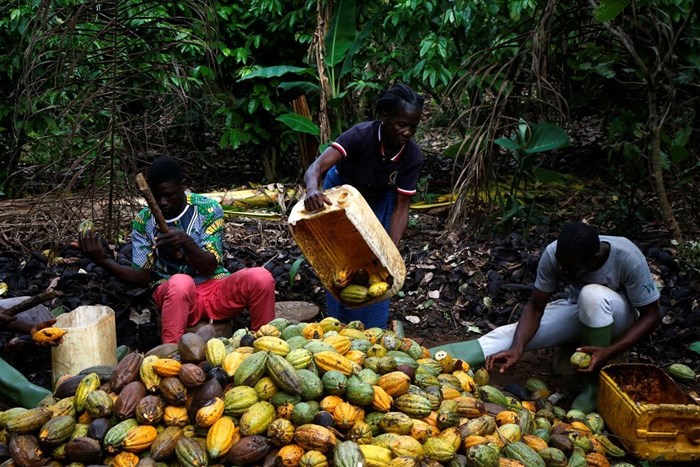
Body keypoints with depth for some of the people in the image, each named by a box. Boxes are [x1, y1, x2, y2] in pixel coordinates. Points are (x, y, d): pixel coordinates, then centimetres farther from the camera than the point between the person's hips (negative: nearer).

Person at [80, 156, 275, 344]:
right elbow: (142, 276, 3)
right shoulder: (143, 220, 3)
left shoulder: (209, 209, -2)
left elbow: (209, 267, -8)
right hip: (174, 295, -1)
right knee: (180, 282, -38)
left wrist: (186, 242, -28)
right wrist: (103, 261, -13)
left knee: (261, 277, -28)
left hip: (215, 288, 1)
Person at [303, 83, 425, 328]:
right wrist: (312, 188, -71)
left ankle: (373, 332, 15)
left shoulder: (412, 156, -28)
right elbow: (317, 166, -48)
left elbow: (401, 207, -25)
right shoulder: (362, 135, -37)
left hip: (378, 200, 2)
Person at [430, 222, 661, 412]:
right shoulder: (554, 254, -25)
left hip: (619, 318, -3)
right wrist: (517, 349, -36)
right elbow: (536, 306, -19)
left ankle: (595, 386, -22)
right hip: (579, 313, 3)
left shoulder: (628, 259, -33)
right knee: (510, 334, -20)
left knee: (593, 295, -37)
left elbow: (652, 315, -23)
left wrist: (609, 352, -36)